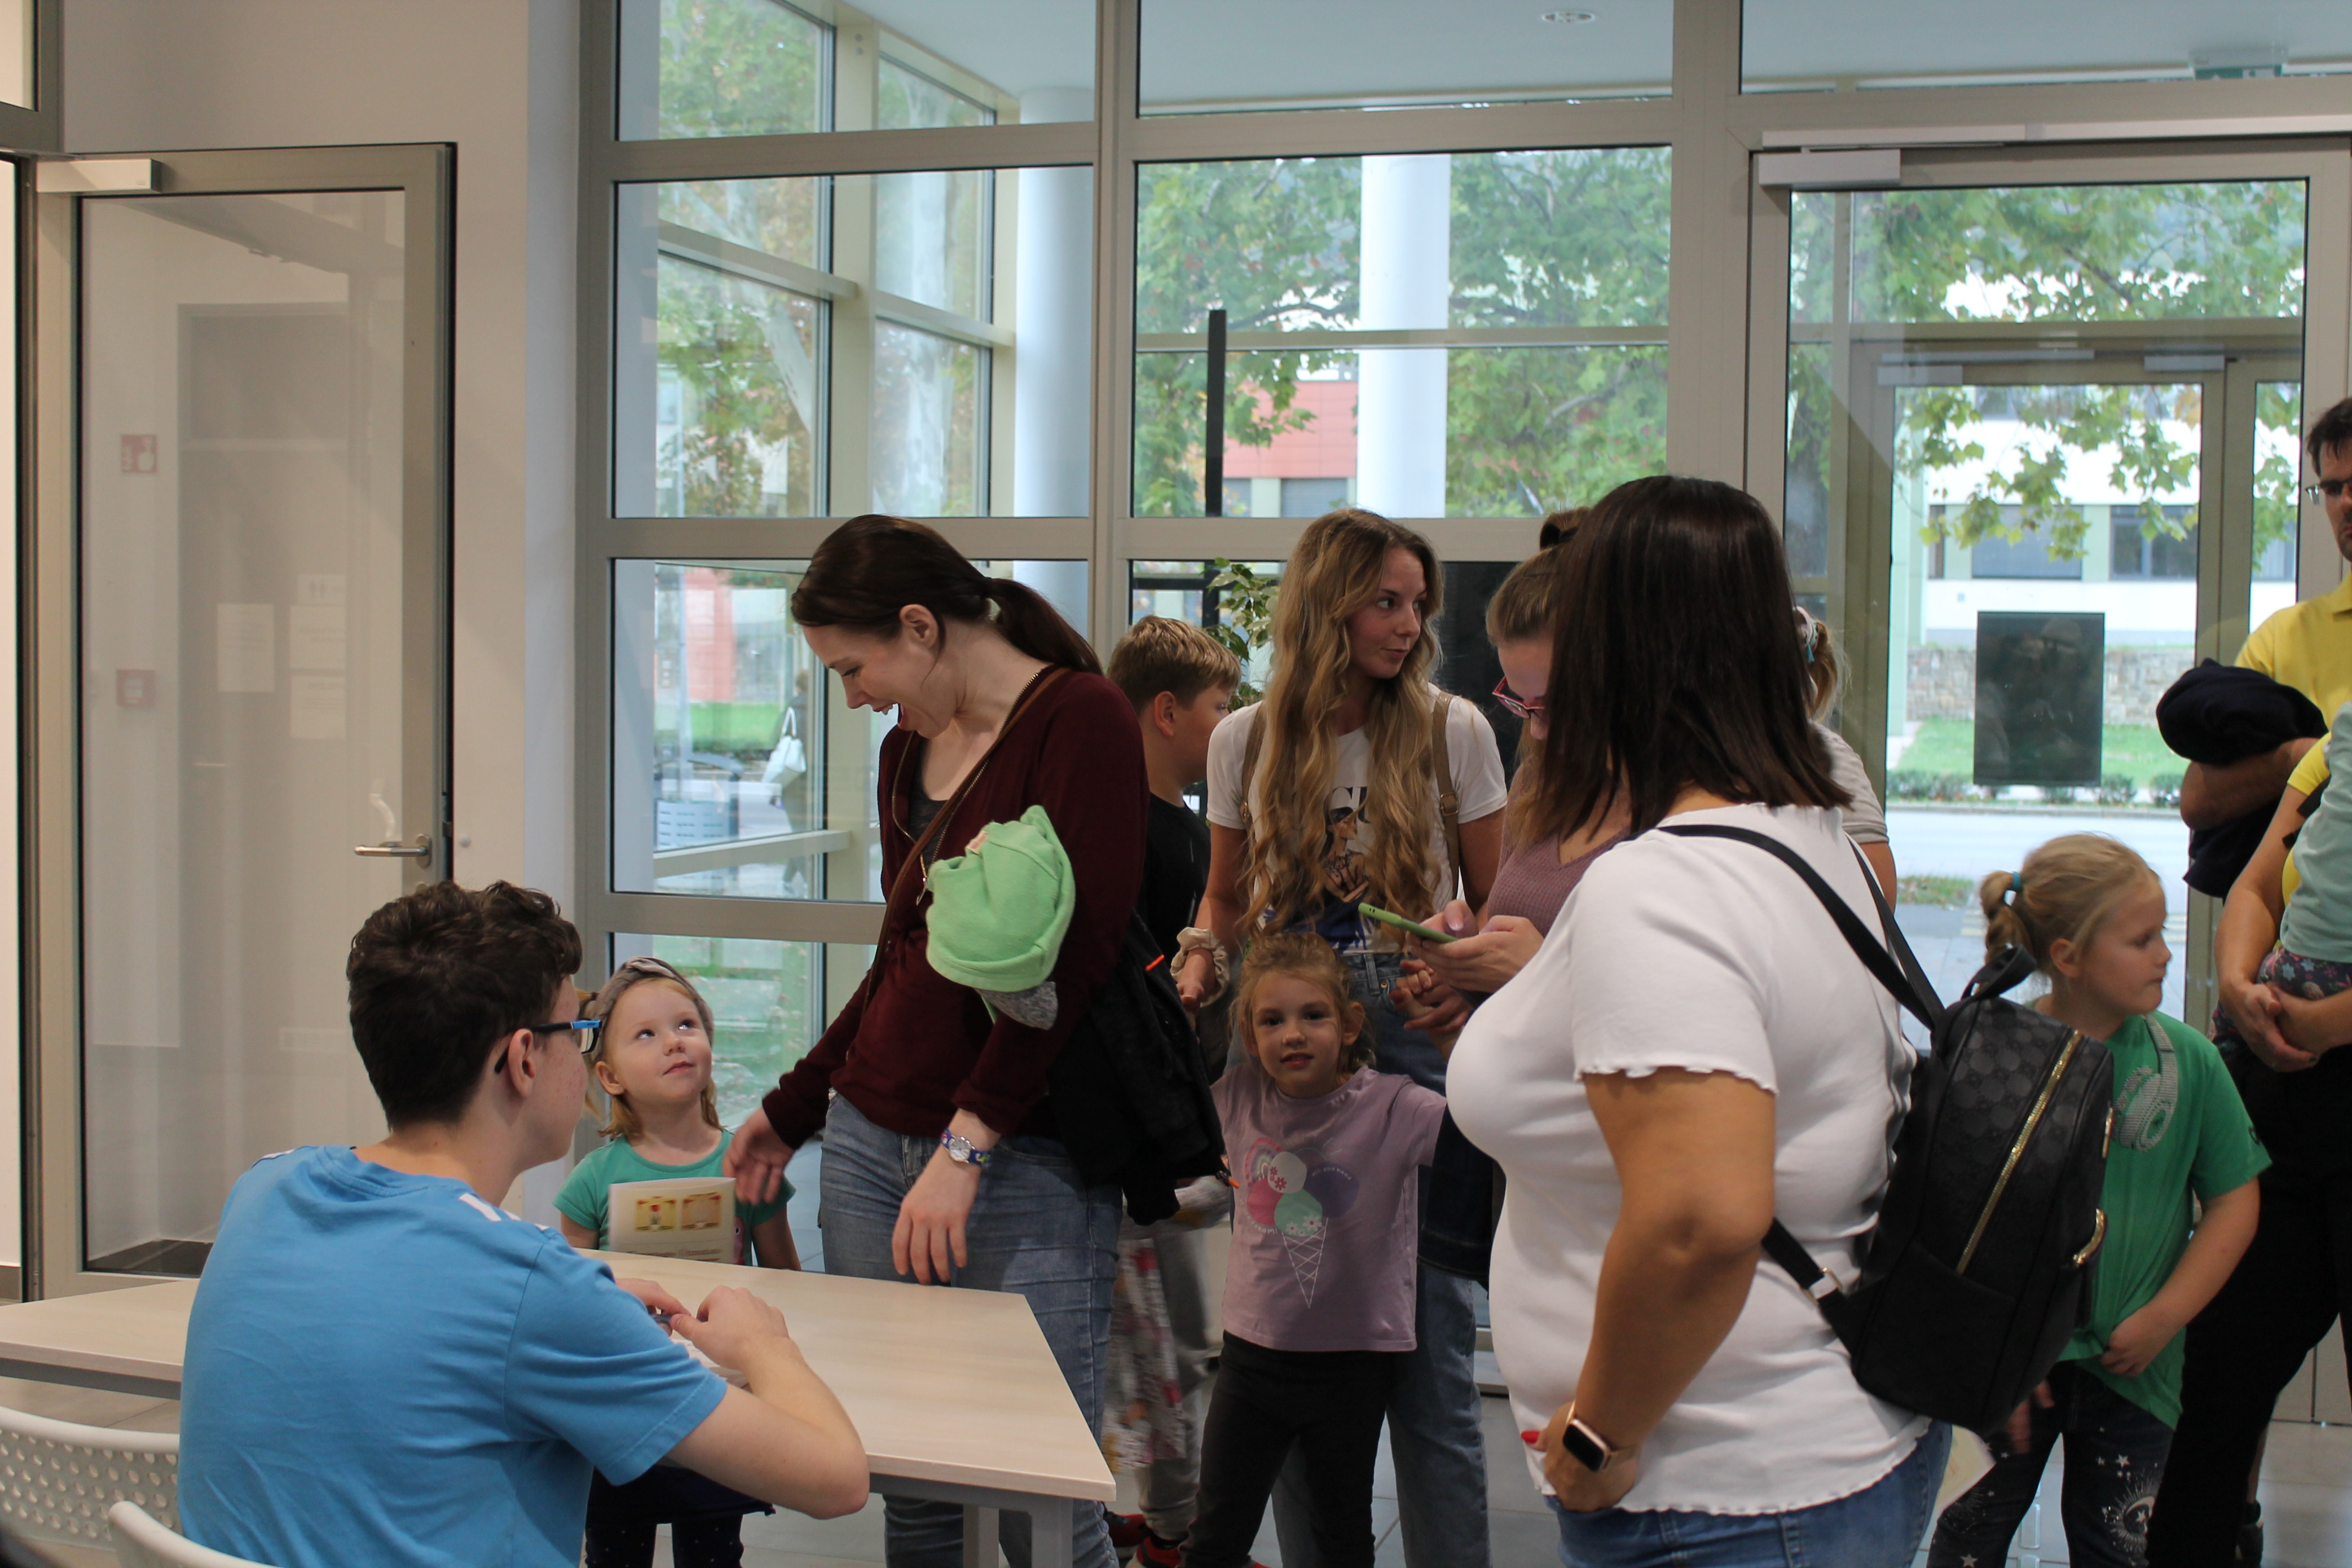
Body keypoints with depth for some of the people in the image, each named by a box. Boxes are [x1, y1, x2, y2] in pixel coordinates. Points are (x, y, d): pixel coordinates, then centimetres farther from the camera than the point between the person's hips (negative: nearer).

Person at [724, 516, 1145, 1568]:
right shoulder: (907, 750, 16)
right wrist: (791, 1109, 28)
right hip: (873, 1145, 7)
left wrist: (967, 1145, -19)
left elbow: (1076, 956, -16)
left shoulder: (1080, 719, -8)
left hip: (1023, 1164, -7)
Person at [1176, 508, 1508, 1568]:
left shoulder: (1452, 732, 1)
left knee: (1428, 1344, -2)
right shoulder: (1245, 741, 6)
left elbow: (1496, 907, 6)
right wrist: (1204, 953, -2)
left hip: (1417, 1039, -2)